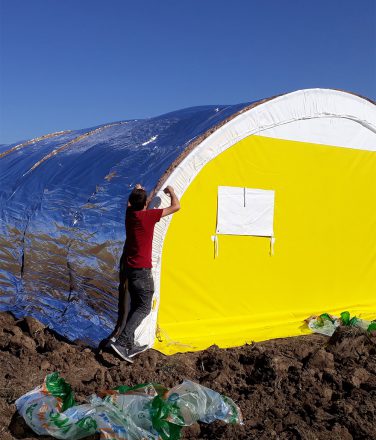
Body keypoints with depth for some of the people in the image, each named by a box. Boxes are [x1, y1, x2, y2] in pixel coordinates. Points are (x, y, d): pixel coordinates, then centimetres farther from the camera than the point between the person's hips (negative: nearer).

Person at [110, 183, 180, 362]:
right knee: (144, 308, -3)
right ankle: (121, 342, -14)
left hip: (129, 267, 8)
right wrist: (171, 192, 8)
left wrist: (135, 192, 44)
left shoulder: (129, 213, 3)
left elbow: (130, 204, 30)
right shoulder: (148, 215, -15)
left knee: (135, 306, 14)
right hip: (142, 270, -8)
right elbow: (176, 207, -9)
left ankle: (129, 345, 14)